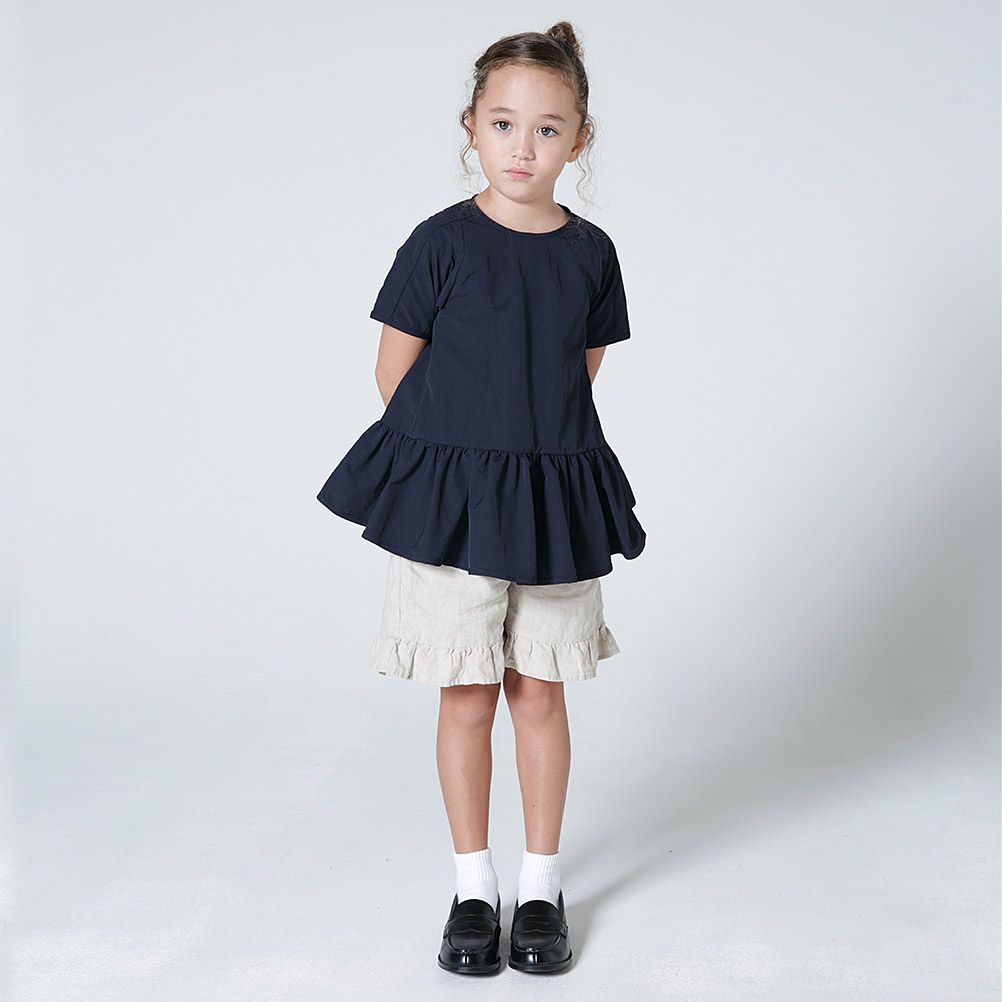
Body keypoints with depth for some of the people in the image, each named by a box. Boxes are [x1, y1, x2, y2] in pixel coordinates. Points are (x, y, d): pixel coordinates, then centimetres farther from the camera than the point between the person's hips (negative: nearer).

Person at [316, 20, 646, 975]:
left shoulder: (589, 252, 2)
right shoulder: (441, 242, -7)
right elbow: (395, 371, -1)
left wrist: (536, 435, 5)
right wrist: (464, 438, 3)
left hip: (555, 499, 2)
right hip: (447, 497, -2)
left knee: (539, 692, 10)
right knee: (467, 699, 6)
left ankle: (541, 883, 24)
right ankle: (473, 886, 22)